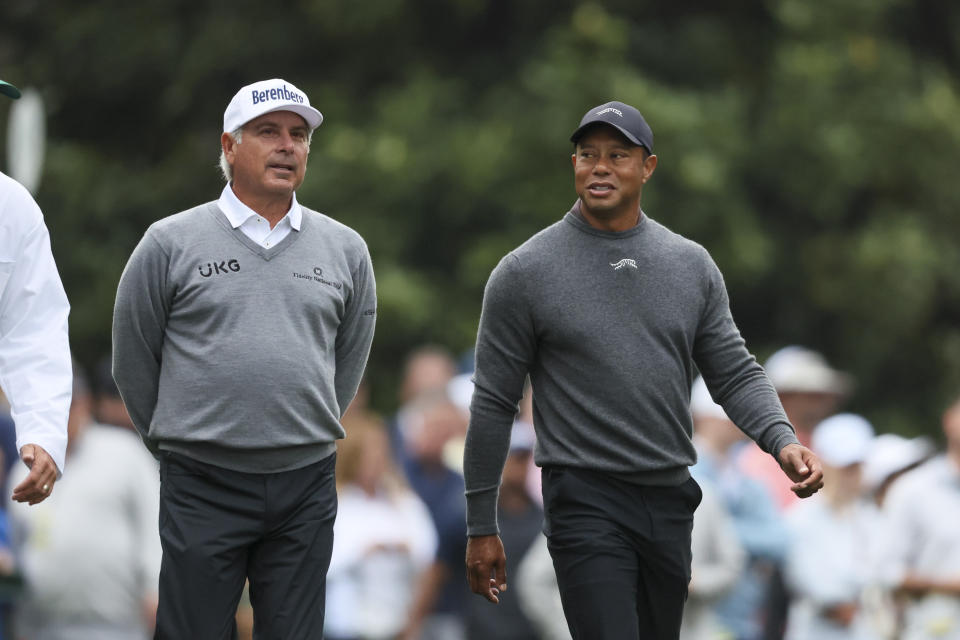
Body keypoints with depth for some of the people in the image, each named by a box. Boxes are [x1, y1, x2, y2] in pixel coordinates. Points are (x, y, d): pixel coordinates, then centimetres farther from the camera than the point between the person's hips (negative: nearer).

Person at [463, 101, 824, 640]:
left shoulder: (692, 266, 8)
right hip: (586, 504, -5)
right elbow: (494, 404, 1)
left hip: (671, 504, 5)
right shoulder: (526, 272, -3)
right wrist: (482, 526, 0)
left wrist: (783, 440, -11)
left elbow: (736, 373, 10)